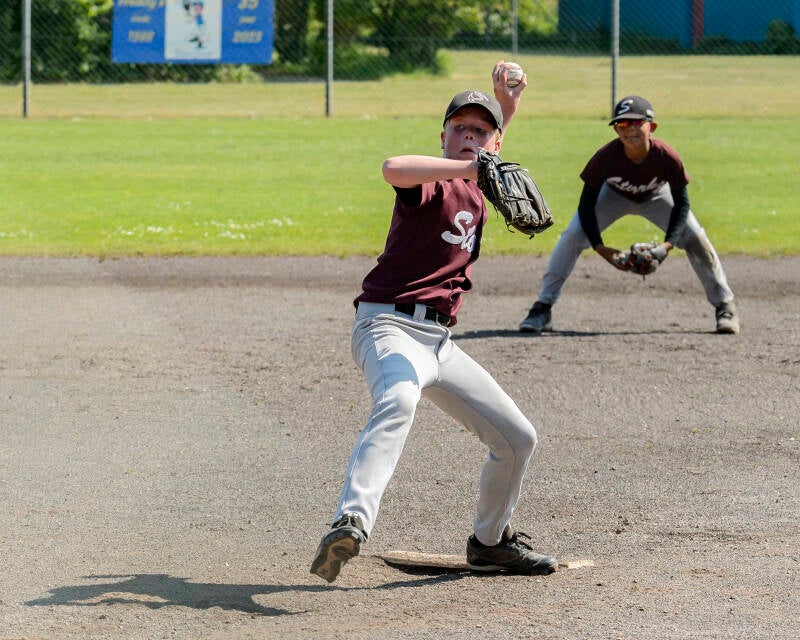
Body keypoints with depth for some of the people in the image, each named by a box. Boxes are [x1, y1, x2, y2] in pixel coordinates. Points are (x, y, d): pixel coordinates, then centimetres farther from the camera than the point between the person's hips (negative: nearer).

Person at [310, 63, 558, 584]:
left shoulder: (475, 187, 17)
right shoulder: (432, 183, -8)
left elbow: (488, 152, 43)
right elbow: (393, 169, -34)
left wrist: (507, 111, 26)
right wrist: (472, 167, -36)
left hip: (440, 340, 9)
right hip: (390, 325, -9)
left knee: (518, 439, 11)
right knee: (398, 402, -40)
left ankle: (490, 540, 33)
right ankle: (352, 523, -58)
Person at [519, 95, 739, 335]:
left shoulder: (667, 157, -36)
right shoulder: (606, 157, -37)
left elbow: (681, 203, -23)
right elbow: (586, 204, -27)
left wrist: (668, 244, -36)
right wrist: (599, 247, -38)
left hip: (657, 197, 0)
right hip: (613, 195, 0)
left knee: (695, 238, -14)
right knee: (572, 236, -18)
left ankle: (725, 306, 4)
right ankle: (543, 308, -10)